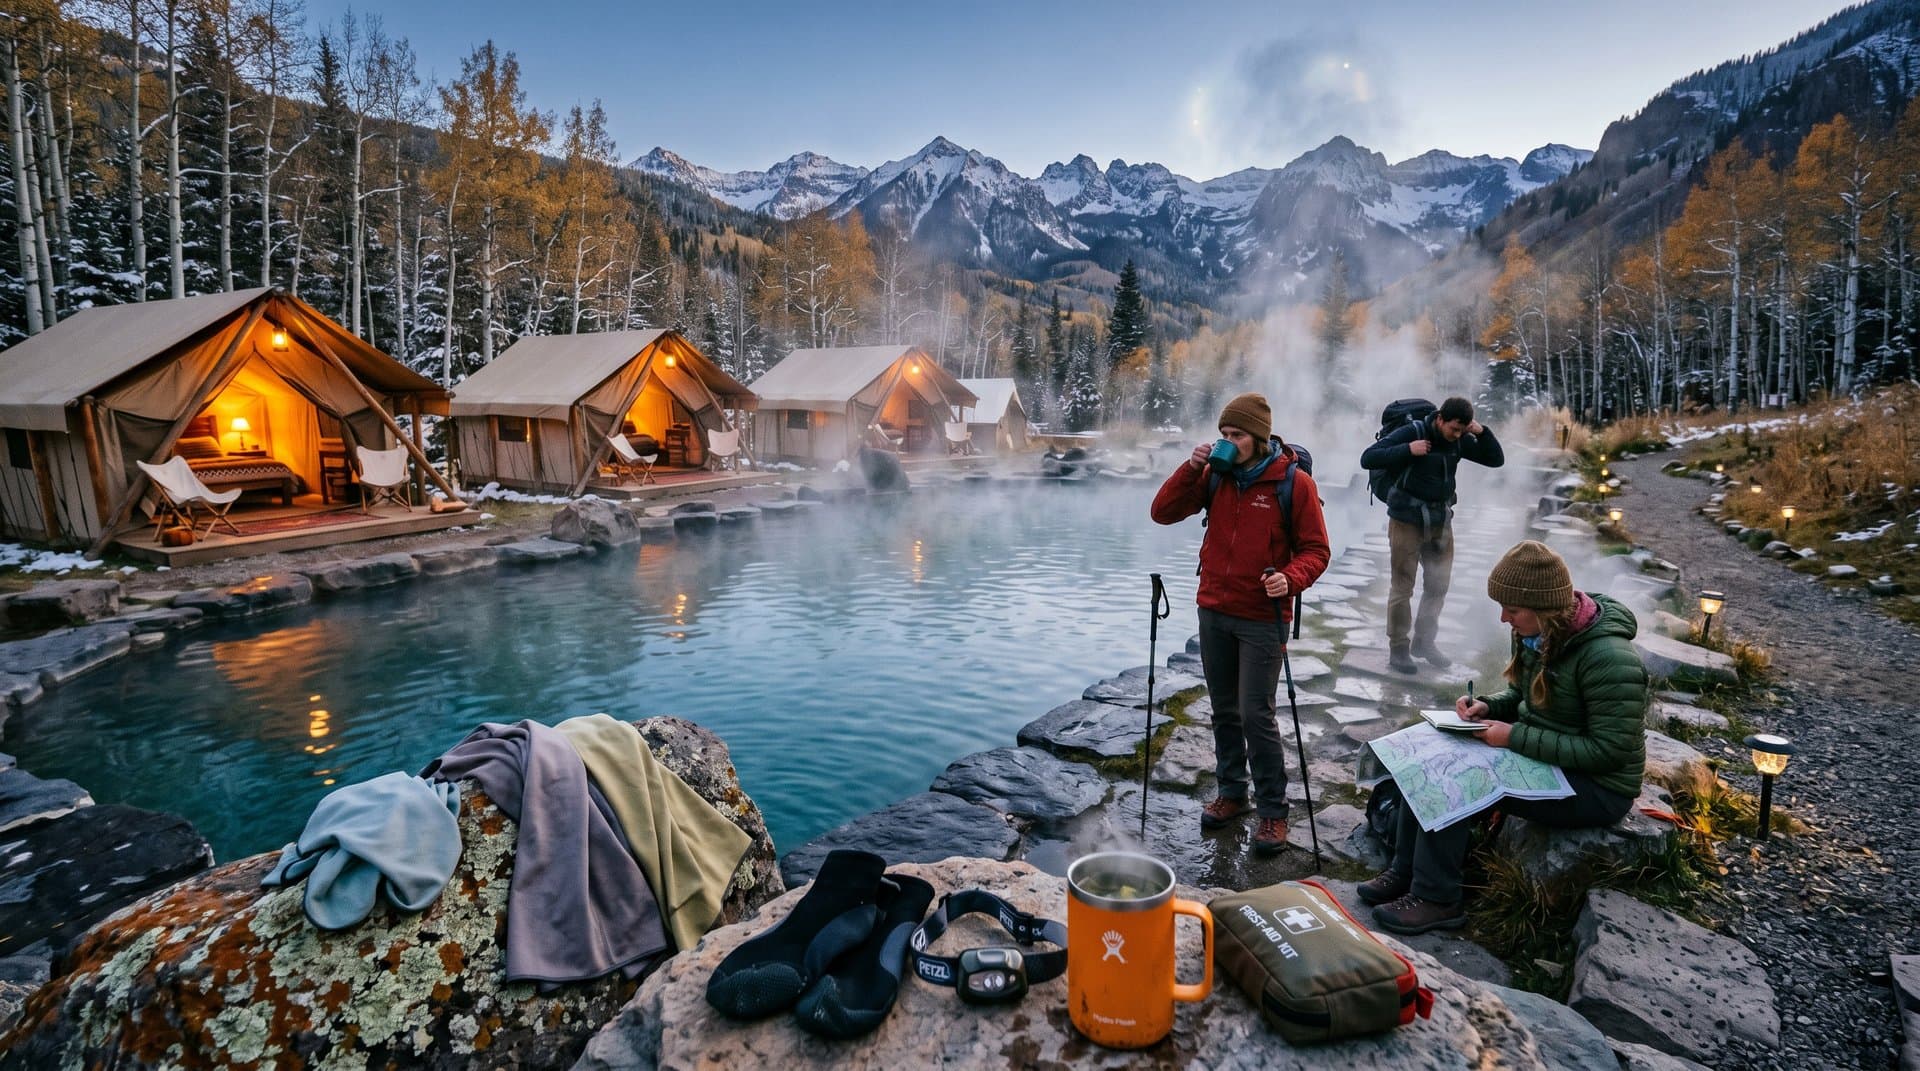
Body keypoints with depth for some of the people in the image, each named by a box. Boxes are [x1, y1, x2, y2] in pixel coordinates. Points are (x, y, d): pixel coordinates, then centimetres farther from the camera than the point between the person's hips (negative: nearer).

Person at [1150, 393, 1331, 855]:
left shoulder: (1294, 482, -9)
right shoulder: (1215, 474, 3)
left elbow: (1315, 550, -6)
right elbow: (1164, 513, -1)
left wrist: (1291, 579, -26)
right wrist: (1192, 467, -13)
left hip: (1262, 617, -4)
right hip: (1213, 611, 5)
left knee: (1256, 715, -5)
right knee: (1224, 710, 14)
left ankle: (1272, 811, 11)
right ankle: (1232, 793, 30)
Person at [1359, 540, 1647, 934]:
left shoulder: (1609, 659, -26)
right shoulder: (1537, 634, -2)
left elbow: (1608, 751, -25)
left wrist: (1515, 737, -26)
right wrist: (1488, 706, -7)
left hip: (1597, 786, -8)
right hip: (1536, 750, 8)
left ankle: (1436, 899, -9)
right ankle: (1405, 871, -1)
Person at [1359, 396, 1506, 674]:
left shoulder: (1460, 440, 2)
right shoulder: (1412, 432, -14)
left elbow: (1496, 460, 6)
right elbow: (1368, 458, -18)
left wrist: (1483, 432, -10)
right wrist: (1408, 450, -27)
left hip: (1441, 522, 6)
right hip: (1407, 522, -6)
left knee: (1439, 585, 12)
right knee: (1402, 588, 0)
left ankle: (1424, 641, 29)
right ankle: (1397, 649, 11)